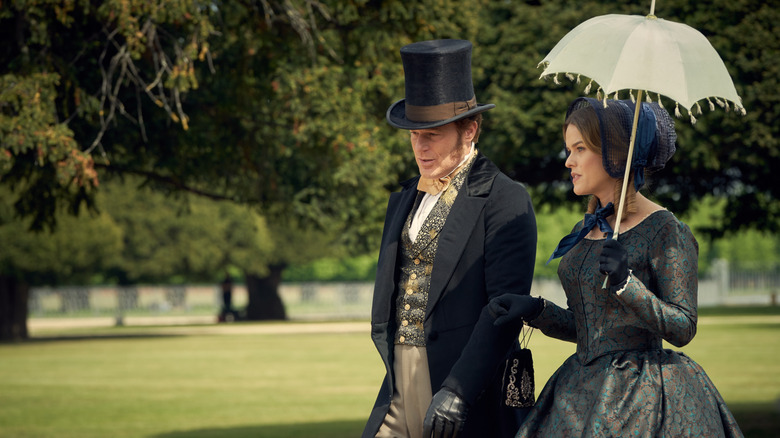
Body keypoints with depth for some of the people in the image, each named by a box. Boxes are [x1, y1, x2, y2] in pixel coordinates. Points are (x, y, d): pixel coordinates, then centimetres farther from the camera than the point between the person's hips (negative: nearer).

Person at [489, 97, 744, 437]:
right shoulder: (585, 232, 11)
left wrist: (626, 282, -27)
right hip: (582, 392, 7)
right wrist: (535, 310, 0)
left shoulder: (666, 231, -11)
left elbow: (682, 328, -15)